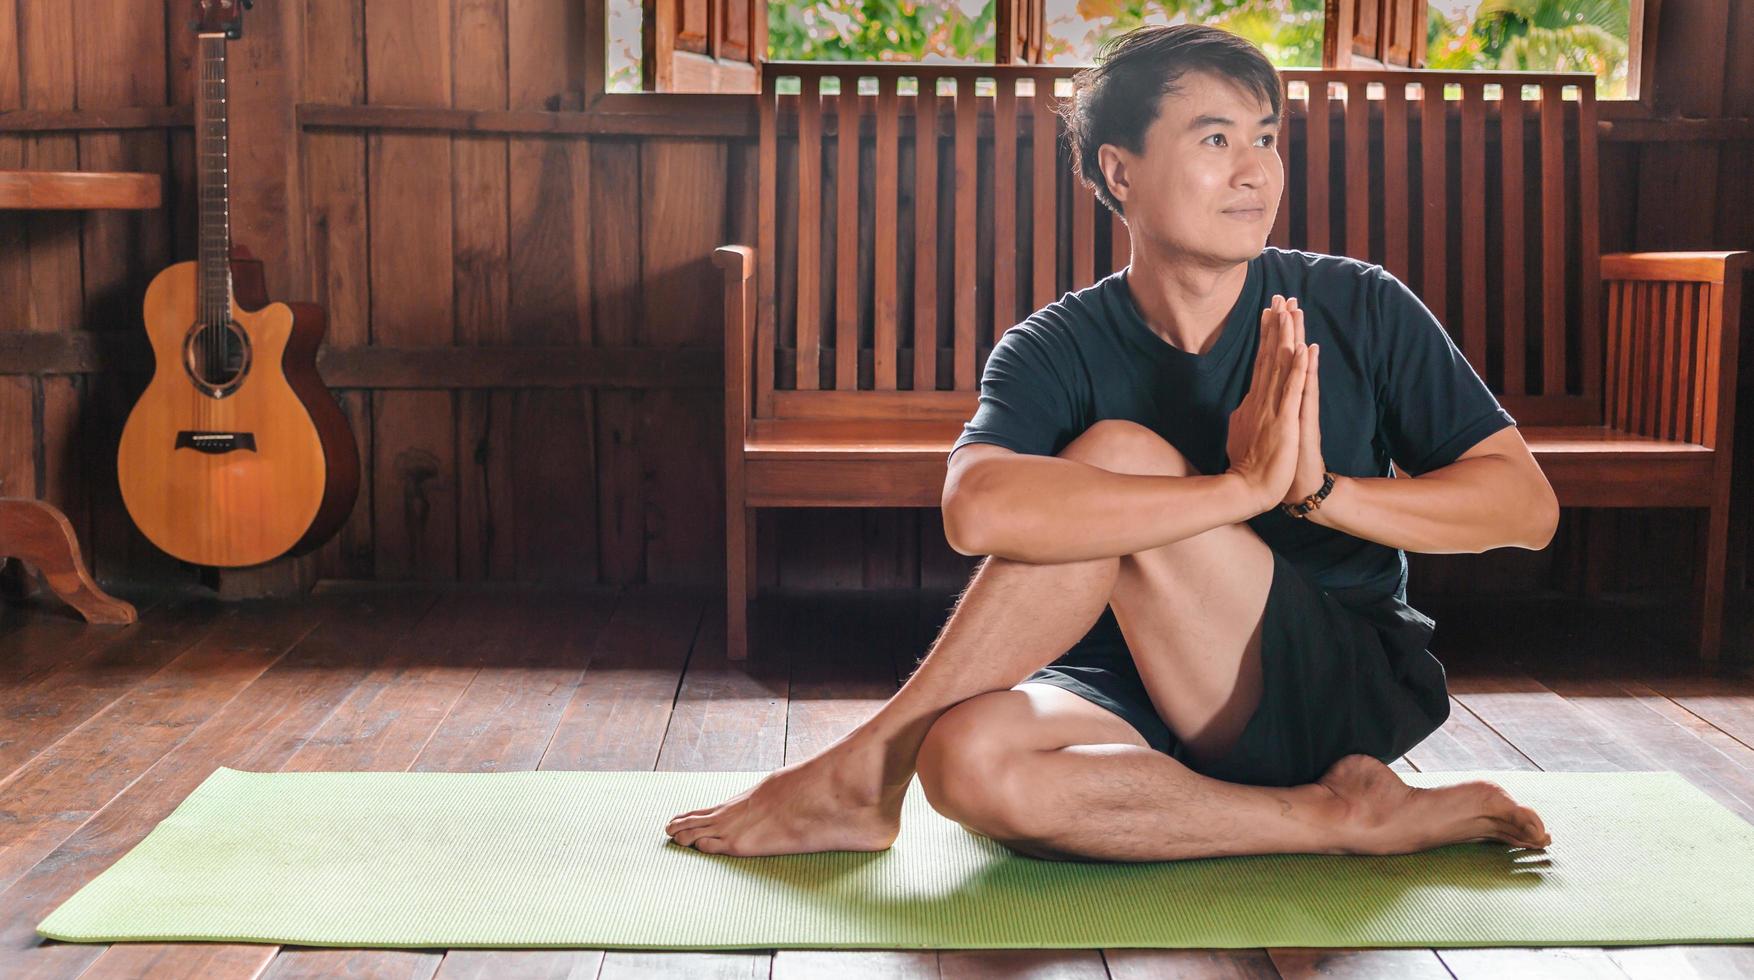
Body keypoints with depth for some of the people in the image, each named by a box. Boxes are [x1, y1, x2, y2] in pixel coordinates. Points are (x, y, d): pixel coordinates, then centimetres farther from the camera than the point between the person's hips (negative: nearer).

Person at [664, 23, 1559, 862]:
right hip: (1157, 715, 1)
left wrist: (1320, 491, -20)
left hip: (1352, 697, -1)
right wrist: (1244, 486, -31)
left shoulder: (1360, 310, -1)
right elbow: (978, 509, -28)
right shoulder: (1058, 350, -5)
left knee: (1120, 454, -24)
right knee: (972, 760, -34)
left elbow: (1527, 504, -3)